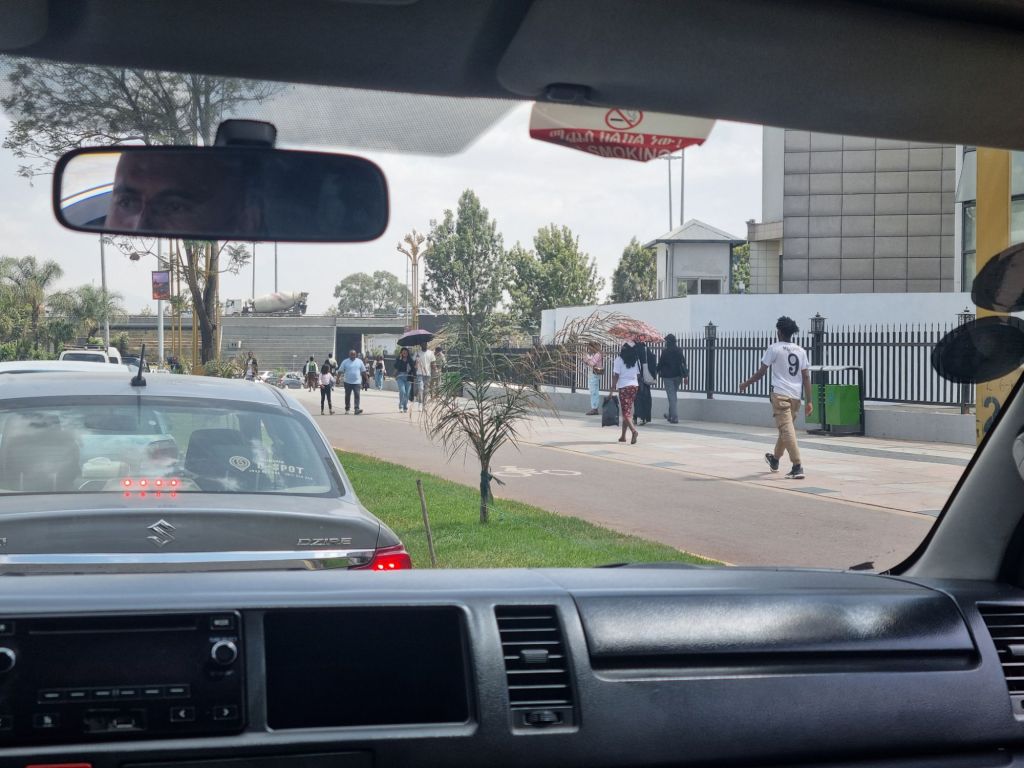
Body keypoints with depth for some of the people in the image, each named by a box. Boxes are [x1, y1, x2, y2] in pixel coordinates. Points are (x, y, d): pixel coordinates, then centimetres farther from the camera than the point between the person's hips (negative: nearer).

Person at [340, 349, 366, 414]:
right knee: (347, 395, 10)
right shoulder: (345, 362, 0)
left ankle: (357, 409, -17)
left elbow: (363, 371, 10)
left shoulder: (359, 362, 5)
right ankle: (347, 408, 23)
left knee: (357, 395, -11)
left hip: (357, 382, 0)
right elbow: (341, 371, 0)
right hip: (348, 382, 0)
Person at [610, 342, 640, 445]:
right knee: (627, 411, 14)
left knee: (626, 412, -6)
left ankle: (633, 430, -30)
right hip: (634, 386, 5)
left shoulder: (619, 360, -8)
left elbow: (616, 376, -10)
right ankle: (623, 436, 19)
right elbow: (638, 375, 8)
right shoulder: (636, 361, 6)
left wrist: (612, 389, -6)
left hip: (623, 387, -5)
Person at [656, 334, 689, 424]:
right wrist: (685, 376, 1)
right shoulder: (680, 351, 1)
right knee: (673, 395, 19)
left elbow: (660, 364, -4)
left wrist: (658, 372, 16)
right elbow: (684, 363, 0)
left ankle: (675, 417, -9)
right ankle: (671, 415, 29)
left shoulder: (665, 352, -11)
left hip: (668, 376, -5)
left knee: (672, 397, -4)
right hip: (678, 375, 5)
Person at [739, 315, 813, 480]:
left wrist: (746, 384, 13)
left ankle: (798, 467, -20)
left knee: (787, 430, -9)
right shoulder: (801, 351, 8)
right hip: (795, 396, 6)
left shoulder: (774, 349, -4)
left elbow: (761, 373, -2)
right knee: (786, 428, 21)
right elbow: (806, 376, 5)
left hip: (780, 394, -6)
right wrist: (809, 401, 6)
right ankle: (775, 460, 41)